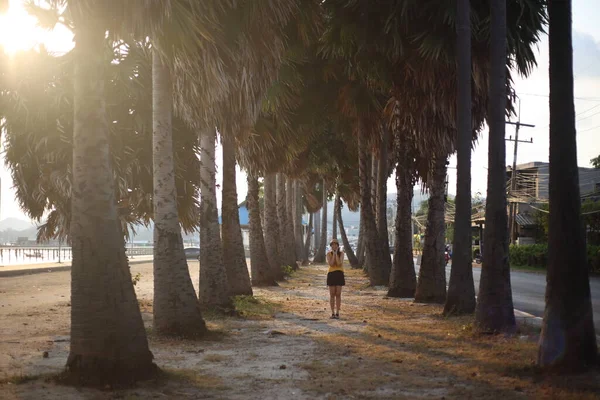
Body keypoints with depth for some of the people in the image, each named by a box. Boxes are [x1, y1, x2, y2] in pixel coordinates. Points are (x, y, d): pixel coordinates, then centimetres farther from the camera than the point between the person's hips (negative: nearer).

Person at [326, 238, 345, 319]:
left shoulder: (341, 253, 0)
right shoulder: (328, 254, 0)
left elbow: (339, 263, -15)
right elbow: (331, 264, -14)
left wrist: (336, 253, -14)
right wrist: (333, 253, -14)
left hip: (339, 274, 0)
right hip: (331, 274, 0)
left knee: (338, 294, -1)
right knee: (332, 295, 0)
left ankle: (337, 313, 6)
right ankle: (333, 313, 7)